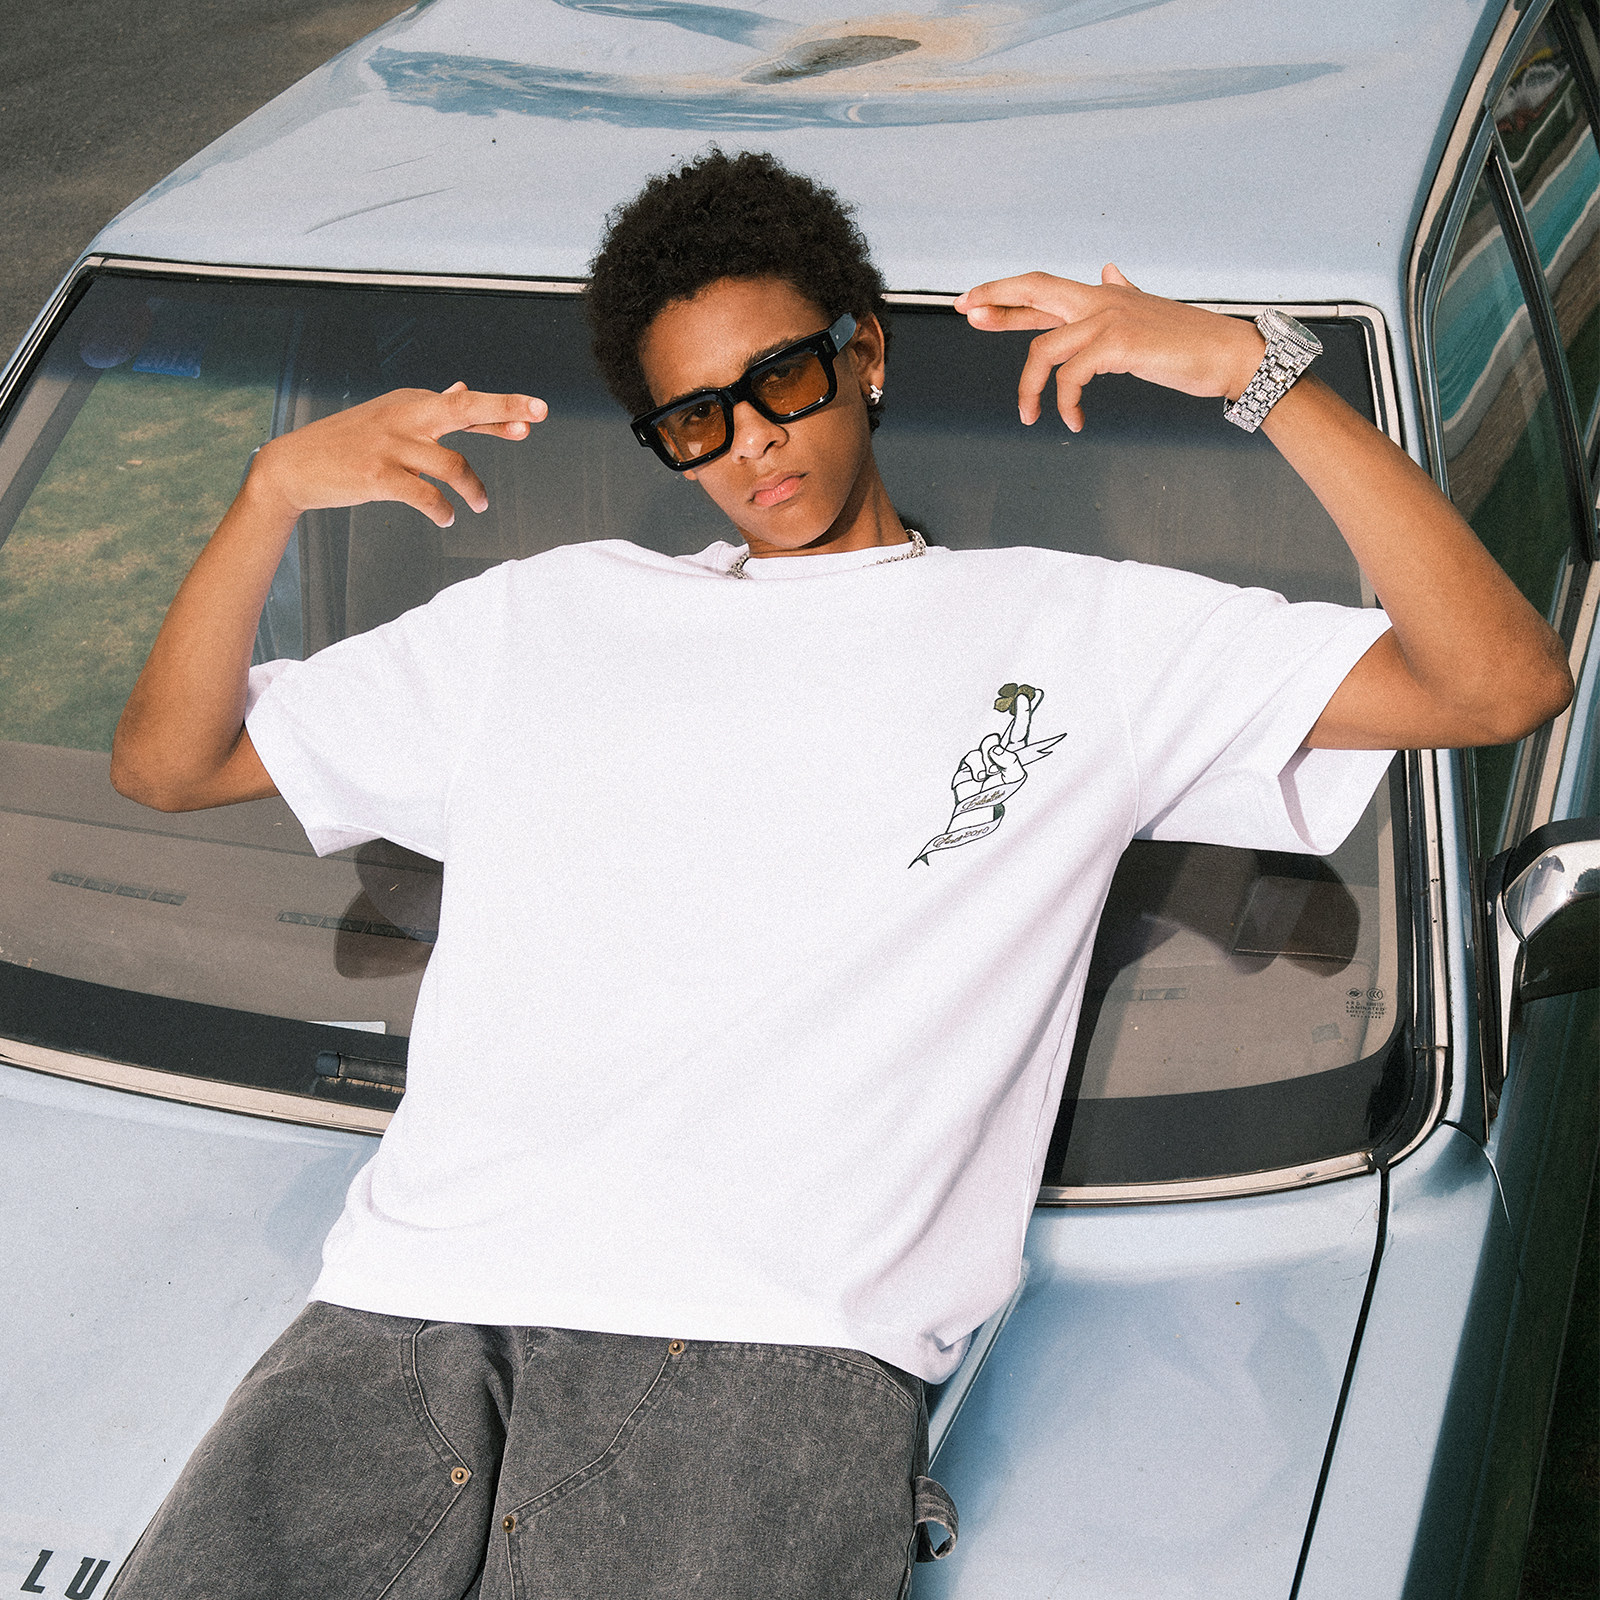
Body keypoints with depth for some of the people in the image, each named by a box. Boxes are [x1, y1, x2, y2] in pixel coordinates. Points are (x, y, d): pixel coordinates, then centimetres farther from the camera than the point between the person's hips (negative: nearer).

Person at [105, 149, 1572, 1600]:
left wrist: (1254, 370, 2)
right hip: (409, 1311, 3)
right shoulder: (551, 618, 25)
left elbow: (1504, 683, 8)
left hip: (781, 1348, -2)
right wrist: (275, 490, 8)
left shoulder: (1077, 635, 16)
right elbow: (167, 761, 26)